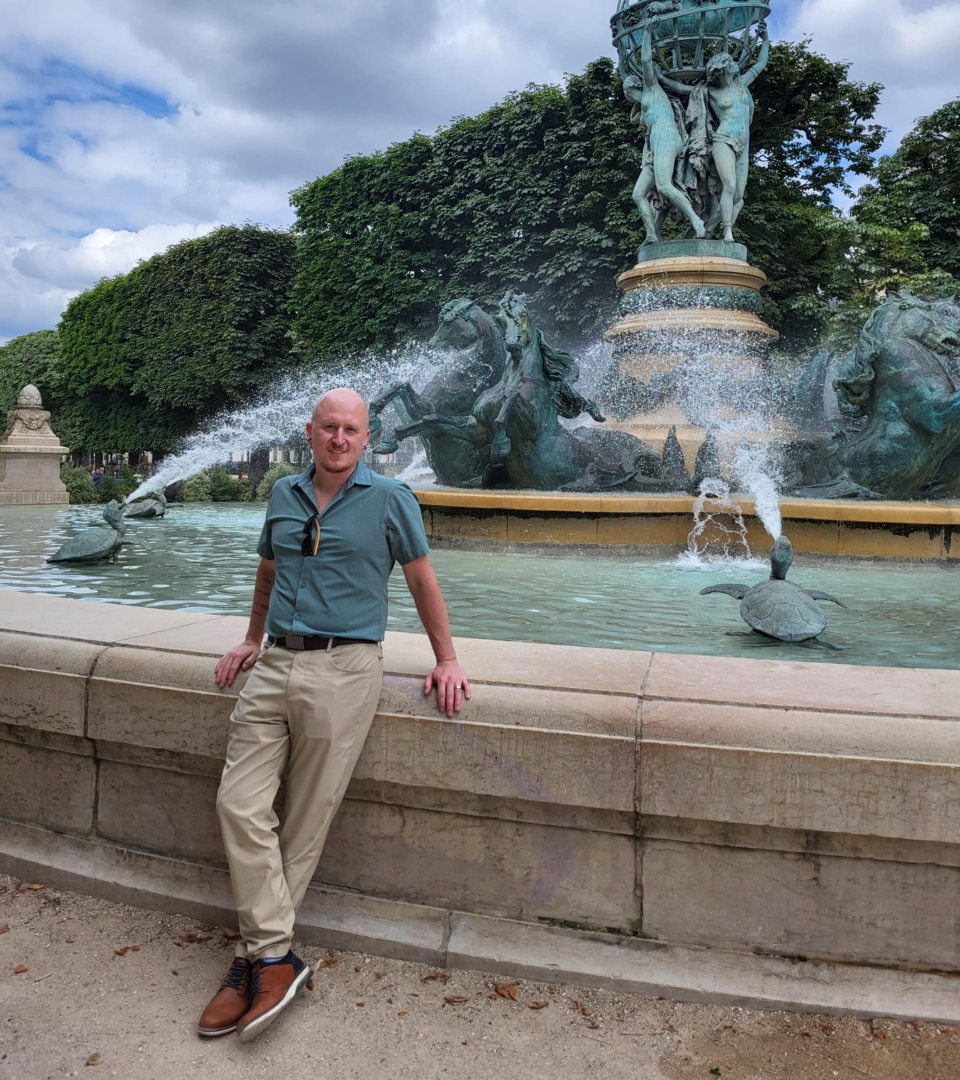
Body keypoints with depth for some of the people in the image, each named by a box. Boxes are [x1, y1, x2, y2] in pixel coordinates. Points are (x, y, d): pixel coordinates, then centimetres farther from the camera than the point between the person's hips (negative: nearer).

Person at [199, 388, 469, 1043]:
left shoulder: (390, 499, 1)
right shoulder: (284, 495, 14)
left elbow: (422, 579, 6)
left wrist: (446, 661, 6)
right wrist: (253, 639, 32)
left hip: (343, 669, -5)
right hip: (275, 665, 5)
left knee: (307, 819, 0)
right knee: (240, 805, -4)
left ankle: (259, 955, 16)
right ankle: (275, 958, 4)